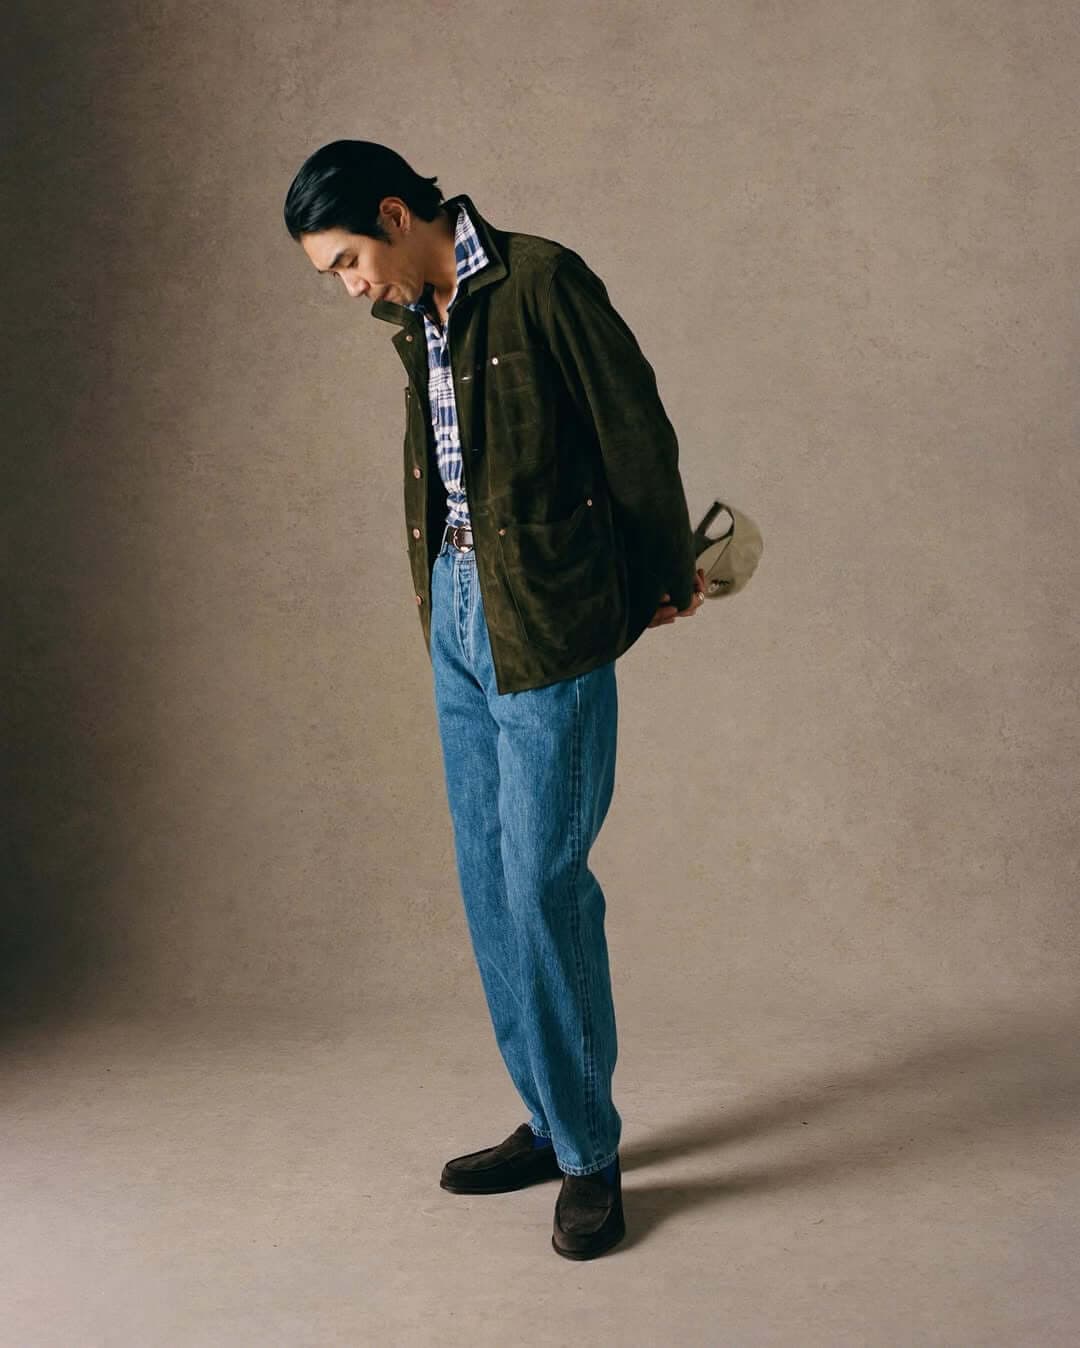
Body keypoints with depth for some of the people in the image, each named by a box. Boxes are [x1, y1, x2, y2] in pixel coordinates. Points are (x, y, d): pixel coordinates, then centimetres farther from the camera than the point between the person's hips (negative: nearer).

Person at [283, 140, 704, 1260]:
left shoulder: (541, 281, -11)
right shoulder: (418, 321, 13)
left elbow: (637, 433, -7)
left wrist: (664, 578, 3)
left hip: (546, 623, -8)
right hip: (457, 613, 8)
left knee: (543, 881, -6)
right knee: (488, 879, 10)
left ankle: (589, 1149, 9)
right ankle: (547, 1123, 23)